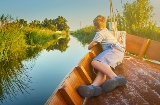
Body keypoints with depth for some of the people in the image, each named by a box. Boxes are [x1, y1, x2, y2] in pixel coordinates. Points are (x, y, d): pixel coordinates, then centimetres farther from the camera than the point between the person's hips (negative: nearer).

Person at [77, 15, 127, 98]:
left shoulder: (100, 33, 7)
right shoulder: (107, 31, 36)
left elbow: (90, 46, 7)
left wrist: (89, 47, 30)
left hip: (114, 49, -9)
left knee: (95, 62, -30)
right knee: (102, 69, -18)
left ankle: (115, 78, -53)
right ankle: (94, 86, -51)